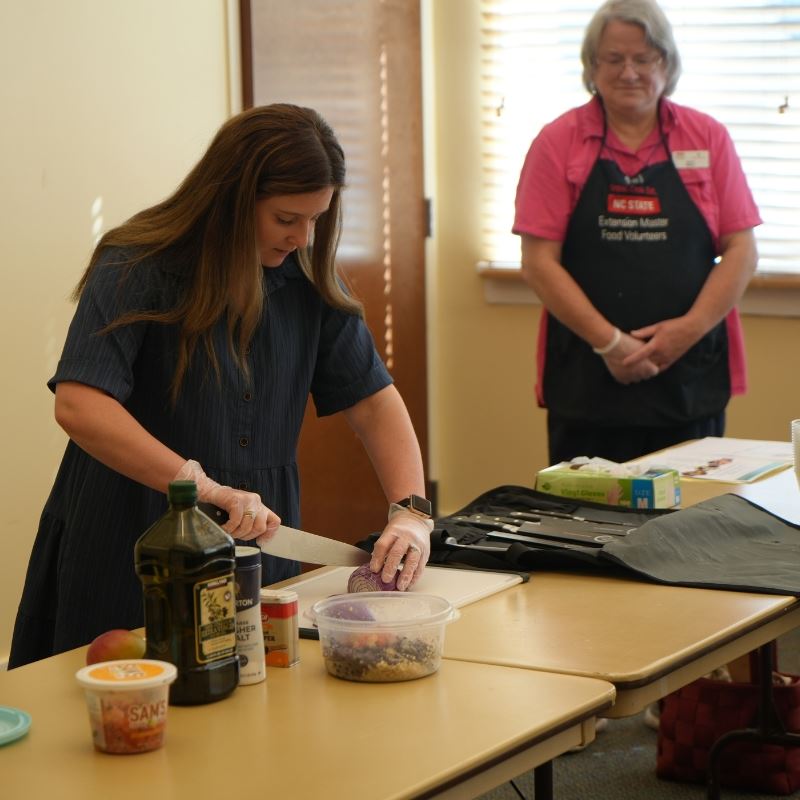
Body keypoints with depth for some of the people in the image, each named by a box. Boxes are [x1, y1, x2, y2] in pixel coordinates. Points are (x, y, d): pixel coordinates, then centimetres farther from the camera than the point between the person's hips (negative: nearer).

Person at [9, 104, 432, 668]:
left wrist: (412, 512, -12)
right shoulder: (137, 271, -14)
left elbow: (374, 402, 4)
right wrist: (205, 488, -33)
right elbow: (78, 407, -26)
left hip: (259, 547, 5)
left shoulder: (307, 282, 3)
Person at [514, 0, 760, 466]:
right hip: (587, 380, -1)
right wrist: (608, 341, -13)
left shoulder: (708, 139, 6)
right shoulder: (558, 144, 2)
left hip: (690, 376, 1)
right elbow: (539, 262, -4)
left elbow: (741, 251, 3)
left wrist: (691, 327, -12)